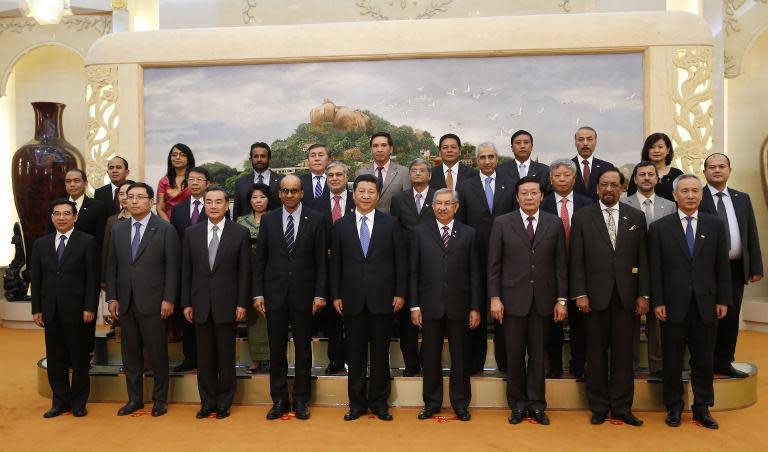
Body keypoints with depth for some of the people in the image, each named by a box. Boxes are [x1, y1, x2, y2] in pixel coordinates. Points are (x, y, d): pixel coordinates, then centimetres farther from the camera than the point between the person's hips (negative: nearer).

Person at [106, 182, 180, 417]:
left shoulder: (165, 229, -4)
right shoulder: (118, 230, 10)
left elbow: (172, 267, -6)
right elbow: (112, 266, 11)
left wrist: (169, 299, -11)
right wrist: (112, 297, 5)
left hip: (153, 303, -4)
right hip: (125, 303, 4)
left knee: (157, 353, 4)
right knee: (130, 353, 11)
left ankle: (160, 399, 18)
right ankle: (135, 398, 24)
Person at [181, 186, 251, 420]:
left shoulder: (241, 233, -2)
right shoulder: (191, 232, 6)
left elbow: (244, 272, -3)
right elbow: (186, 271, 7)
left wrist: (242, 304, -7)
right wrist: (186, 303, 3)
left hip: (227, 304, -2)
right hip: (201, 305, 2)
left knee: (226, 356, 6)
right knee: (204, 356, 9)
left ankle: (224, 402, 20)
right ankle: (207, 402, 22)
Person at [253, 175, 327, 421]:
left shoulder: (315, 220, -1)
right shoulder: (268, 220, 5)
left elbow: (321, 261, -1)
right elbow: (259, 260, 5)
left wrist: (319, 294, -6)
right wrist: (258, 293, -1)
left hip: (303, 294, -1)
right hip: (274, 294, 2)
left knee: (303, 349, 8)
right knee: (276, 350, 8)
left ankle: (301, 400, 20)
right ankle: (279, 400, 20)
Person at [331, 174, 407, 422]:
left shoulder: (390, 224, 2)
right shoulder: (341, 225, 5)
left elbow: (400, 261, 2)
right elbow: (335, 263, 6)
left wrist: (400, 293, -2)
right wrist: (336, 295, 1)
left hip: (382, 298, -1)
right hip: (352, 299, 1)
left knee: (380, 353, 7)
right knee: (355, 354, 8)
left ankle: (379, 402, 21)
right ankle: (357, 403, 21)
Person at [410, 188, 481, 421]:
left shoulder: (468, 234, 5)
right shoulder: (420, 232, 5)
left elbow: (474, 274, 3)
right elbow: (414, 271, 3)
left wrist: (475, 307, -1)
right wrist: (414, 305, -2)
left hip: (459, 306, 0)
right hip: (430, 306, 0)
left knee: (459, 356, 8)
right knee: (431, 356, 9)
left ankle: (460, 403, 23)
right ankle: (431, 402, 23)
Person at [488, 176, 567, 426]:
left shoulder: (554, 224, 4)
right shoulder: (502, 223, 1)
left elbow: (561, 264, 4)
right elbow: (494, 264, 0)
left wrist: (562, 299, 0)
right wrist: (494, 298, -6)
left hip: (543, 300, 1)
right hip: (513, 299, -1)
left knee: (538, 354, 8)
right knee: (515, 355, 7)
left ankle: (536, 404, 21)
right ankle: (518, 404, 21)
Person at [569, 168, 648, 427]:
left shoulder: (636, 217, 8)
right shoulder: (582, 217, 2)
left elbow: (642, 258, 6)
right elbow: (576, 259, -1)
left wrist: (643, 294, 1)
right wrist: (580, 294, -7)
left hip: (626, 296, 1)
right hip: (595, 295, -1)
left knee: (623, 353, 6)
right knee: (596, 353, 6)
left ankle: (622, 407, 17)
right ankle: (599, 407, 18)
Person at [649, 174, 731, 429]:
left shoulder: (716, 226, 6)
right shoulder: (660, 228, 0)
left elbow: (722, 266, 6)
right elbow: (655, 269, -2)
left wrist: (723, 300, 1)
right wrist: (657, 302, -7)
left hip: (706, 304, 2)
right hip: (673, 304, -1)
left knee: (704, 359, 10)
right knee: (672, 359, 7)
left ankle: (702, 408, 24)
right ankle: (674, 407, 21)